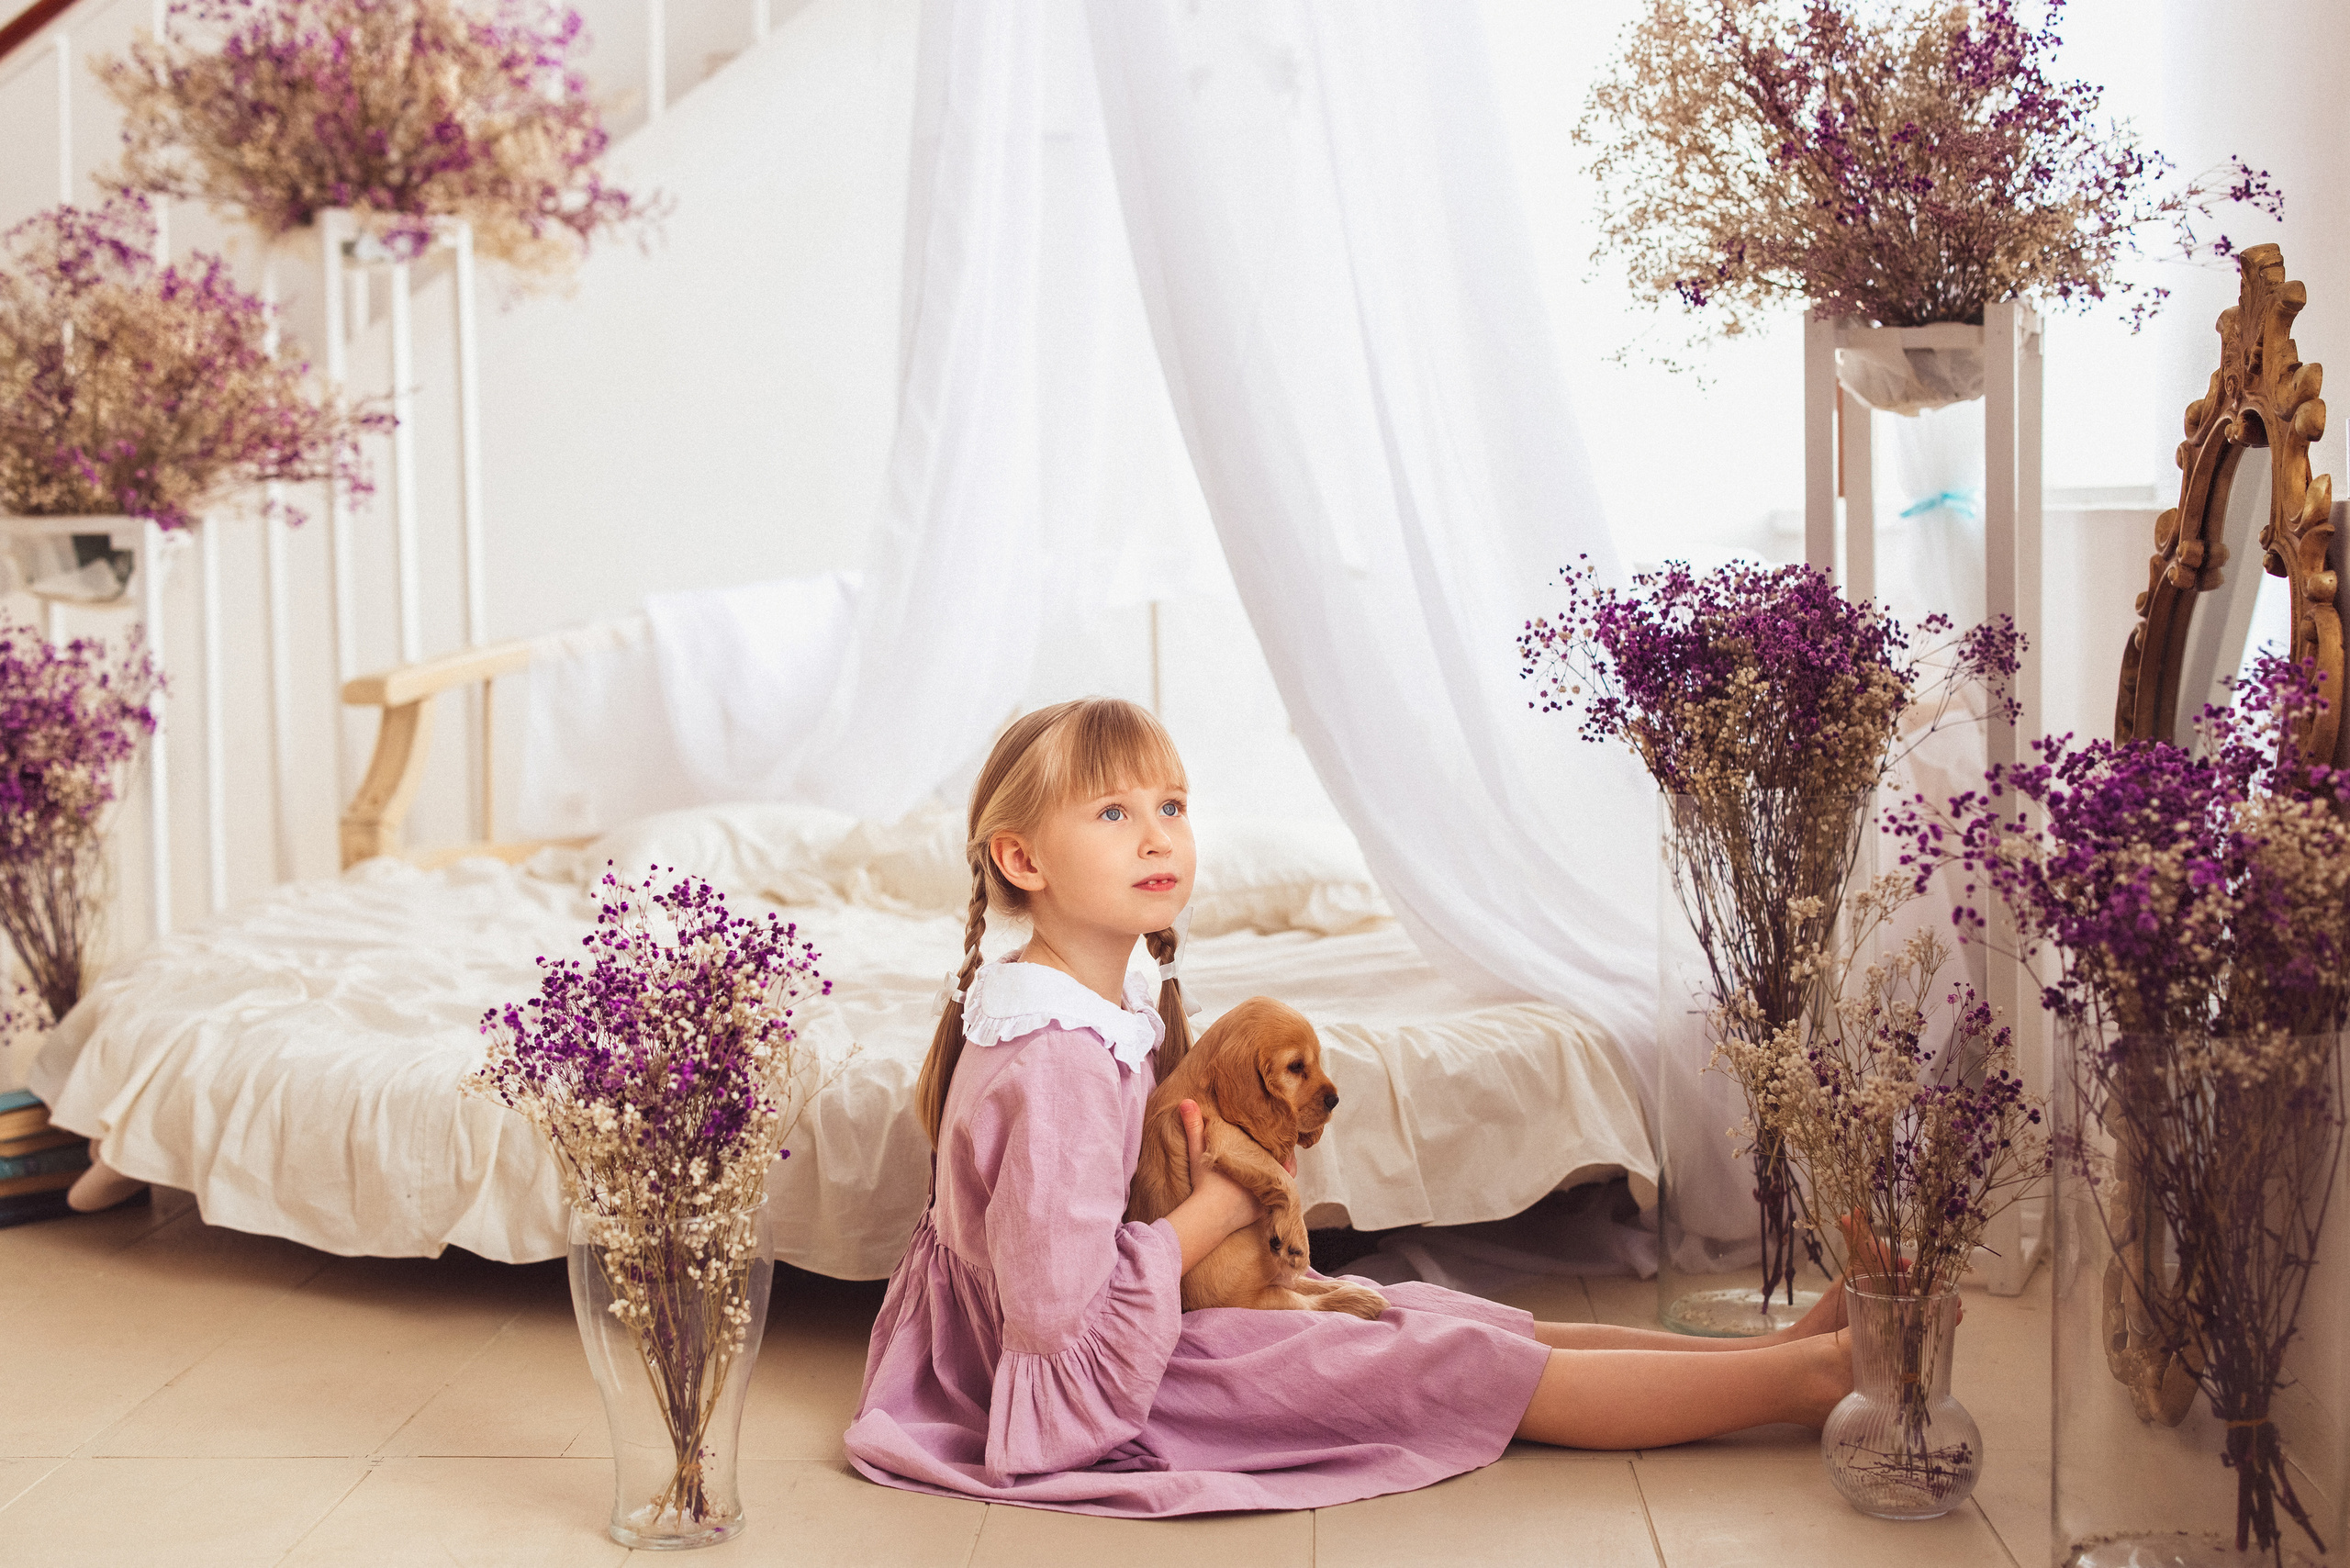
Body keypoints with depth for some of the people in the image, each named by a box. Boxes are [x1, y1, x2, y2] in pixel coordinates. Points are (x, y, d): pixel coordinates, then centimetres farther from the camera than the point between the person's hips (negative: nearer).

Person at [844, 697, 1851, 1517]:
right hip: (1094, 1384, -10)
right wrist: (1219, 1205, -17)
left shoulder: (1105, 1006, 5)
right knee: (1459, 1369, -9)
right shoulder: (1056, 1061, -28)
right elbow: (1057, 1313, -30)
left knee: (1458, 1322, 6)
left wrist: (1197, 1162, 0)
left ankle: (1782, 1347, 7)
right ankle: (1800, 1376, -3)